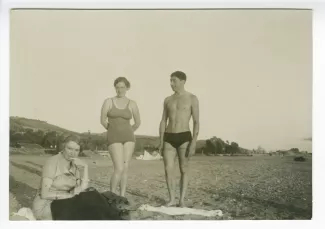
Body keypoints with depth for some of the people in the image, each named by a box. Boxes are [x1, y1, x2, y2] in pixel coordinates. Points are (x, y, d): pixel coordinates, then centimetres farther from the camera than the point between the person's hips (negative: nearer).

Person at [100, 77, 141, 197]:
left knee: (125, 168, 1)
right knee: (119, 169, -14)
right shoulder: (108, 101, -1)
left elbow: (138, 123, 13)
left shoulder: (132, 104, 3)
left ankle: (122, 197, 10)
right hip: (114, 139, -3)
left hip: (128, 138, 3)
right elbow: (103, 121, 3)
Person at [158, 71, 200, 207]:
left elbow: (196, 122, -6)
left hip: (184, 138, -3)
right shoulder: (168, 100, 12)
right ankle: (172, 199, 10)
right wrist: (161, 143, 5)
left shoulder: (192, 98, -1)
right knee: (168, 170, -3)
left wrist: (194, 143, -15)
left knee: (184, 170, 4)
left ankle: (182, 200, 14)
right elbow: (163, 122, 13)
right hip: (169, 139, 3)